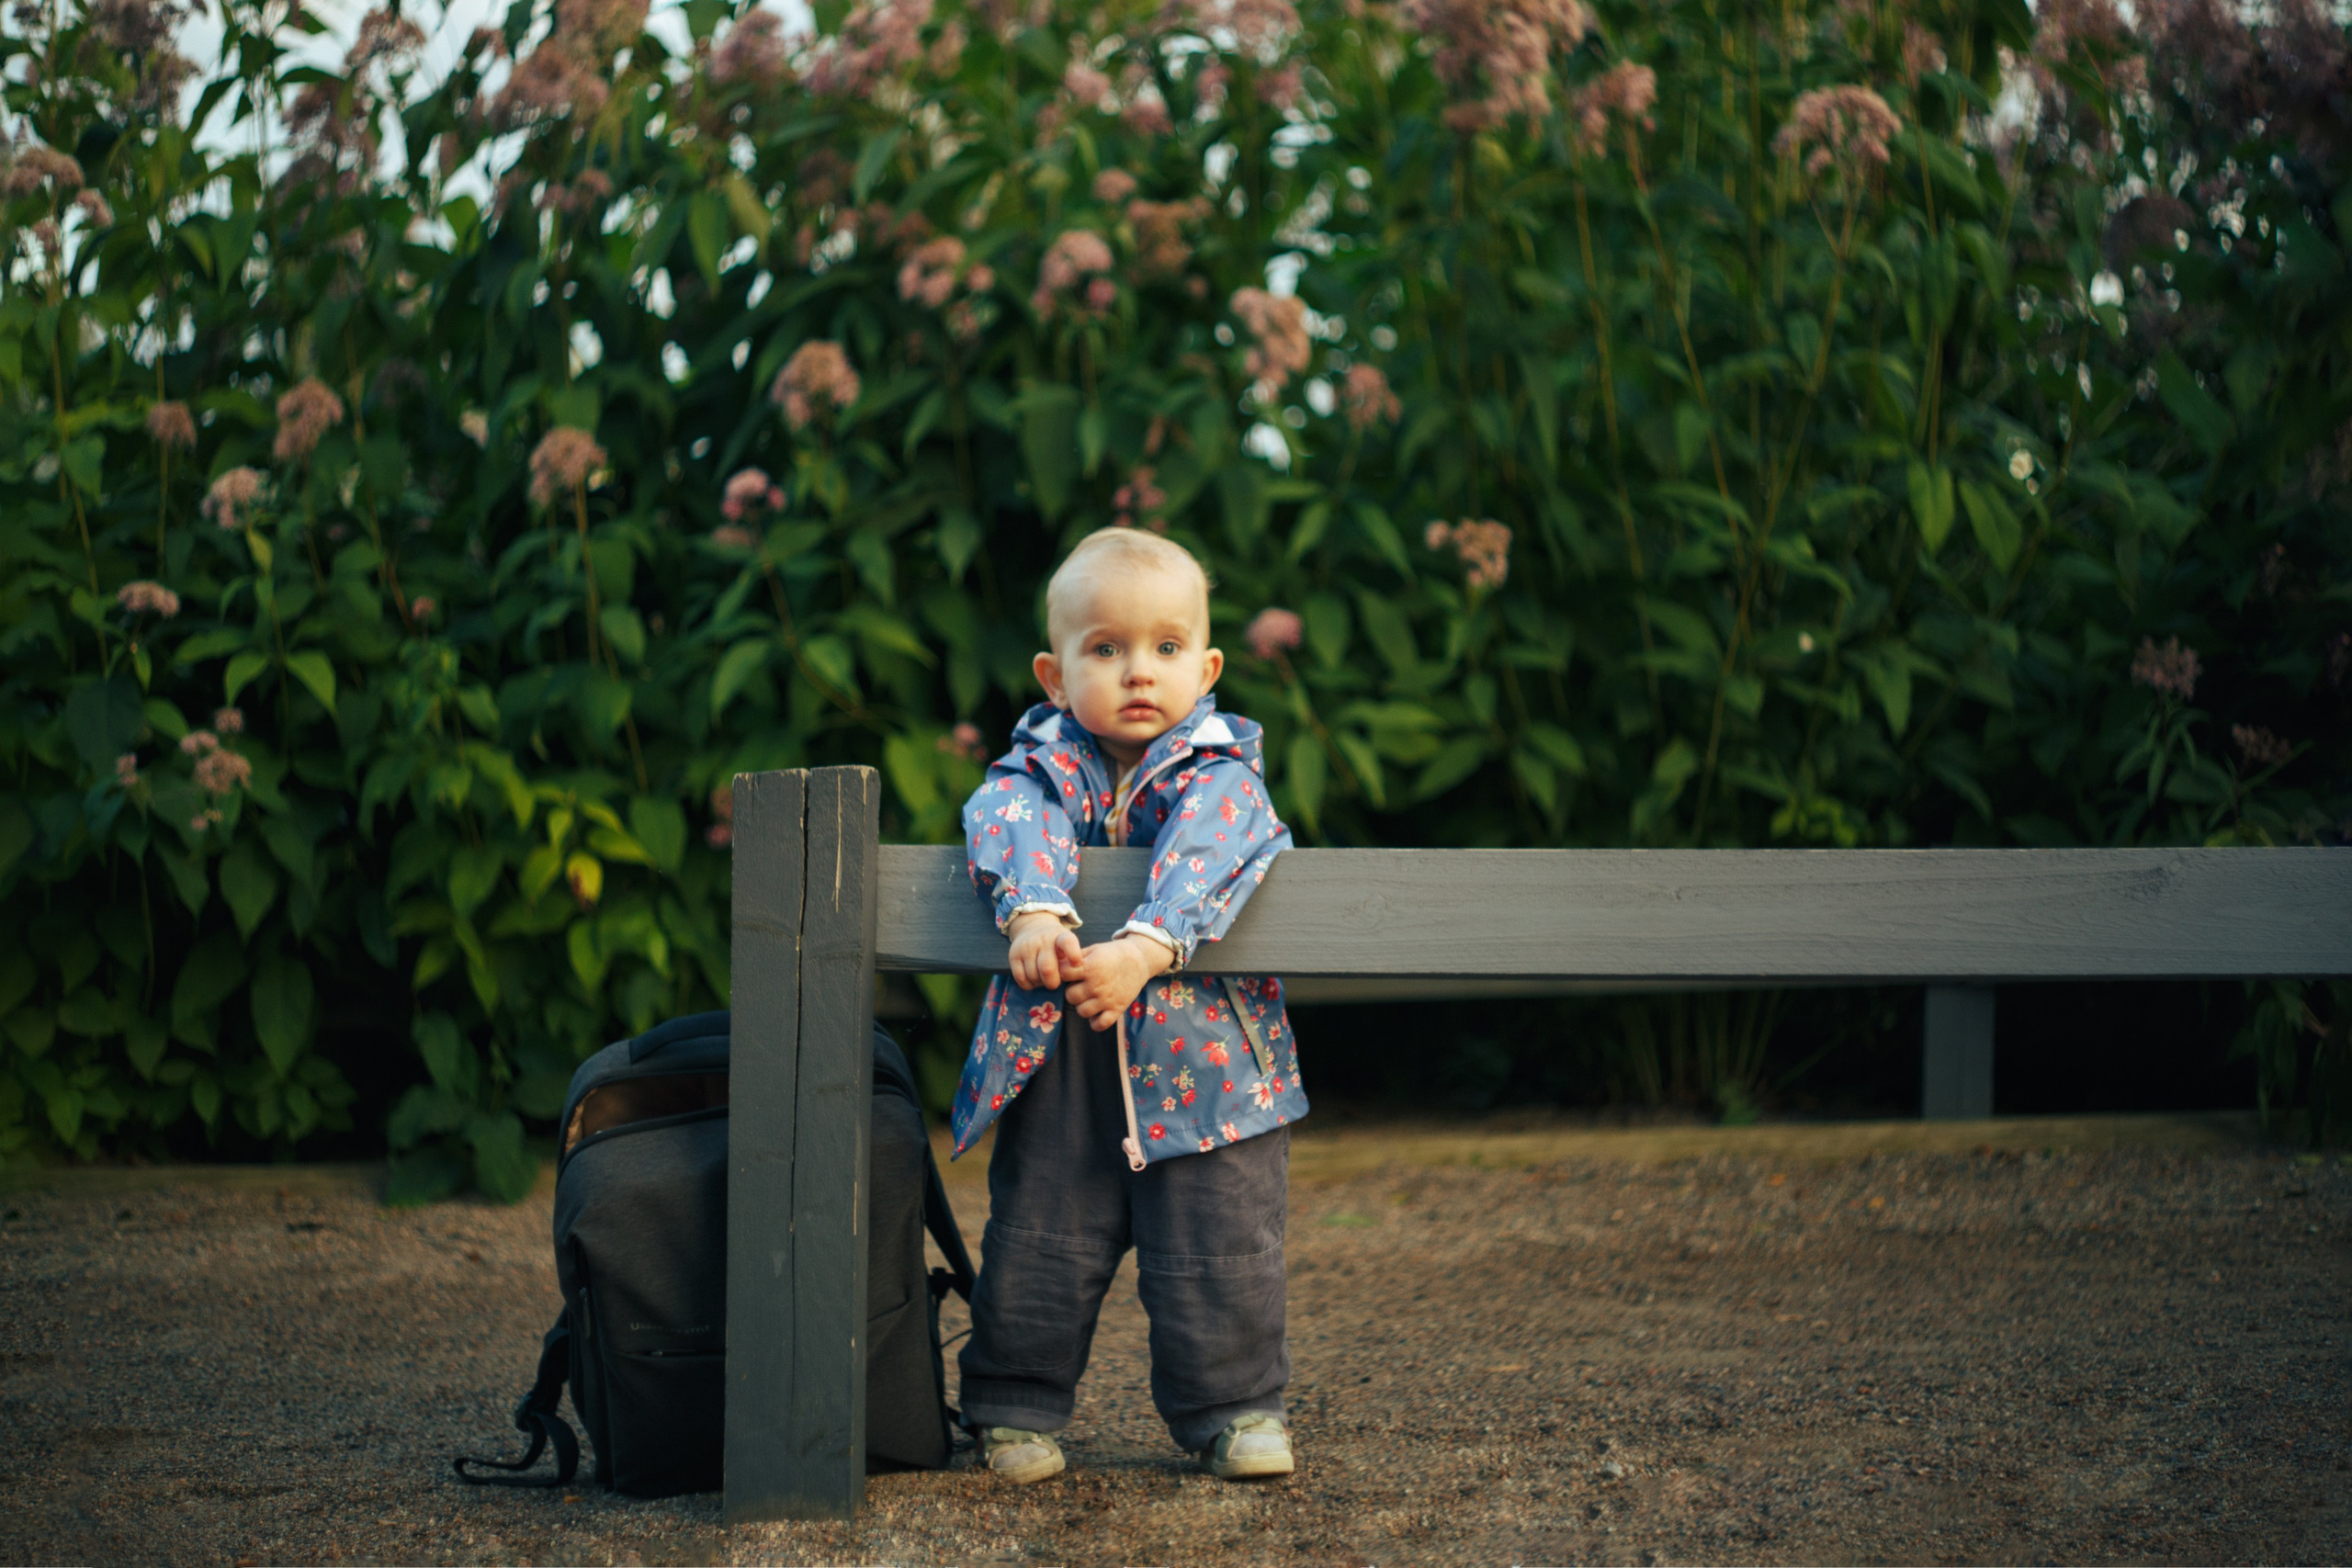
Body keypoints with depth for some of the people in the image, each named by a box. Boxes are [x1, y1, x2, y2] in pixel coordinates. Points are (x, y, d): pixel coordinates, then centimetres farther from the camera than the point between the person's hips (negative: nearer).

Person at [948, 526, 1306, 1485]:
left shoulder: (1219, 772, -6)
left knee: (1220, 1247, 1)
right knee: (1037, 1241, 6)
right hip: (1057, 1058, 2)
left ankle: (1232, 1405, 16)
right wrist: (1033, 912, -40)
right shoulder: (1042, 763, 1)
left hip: (1201, 1060, -1)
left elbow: (1201, 862, -24)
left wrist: (1142, 950, -40)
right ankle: (1015, 1404, 21)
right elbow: (1012, 825, -19)